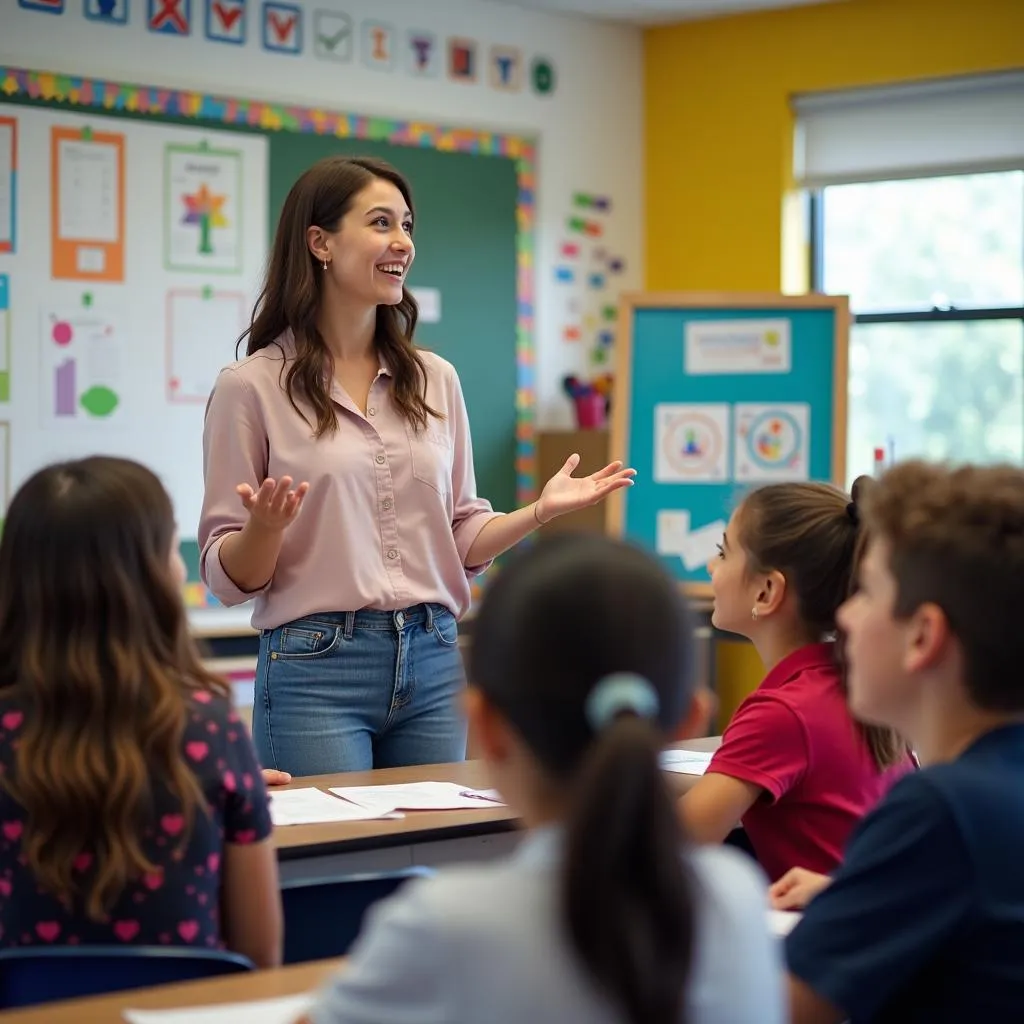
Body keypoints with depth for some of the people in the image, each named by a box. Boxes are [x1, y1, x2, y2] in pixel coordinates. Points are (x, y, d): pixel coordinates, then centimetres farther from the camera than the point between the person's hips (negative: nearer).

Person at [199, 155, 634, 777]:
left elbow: (461, 540, 14)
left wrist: (540, 511, -1)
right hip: (317, 666, -4)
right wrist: (263, 528, -23)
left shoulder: (436, 380, 11)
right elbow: (229, 577, -3)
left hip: (433, 663, 5)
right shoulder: (251, 386, -3)